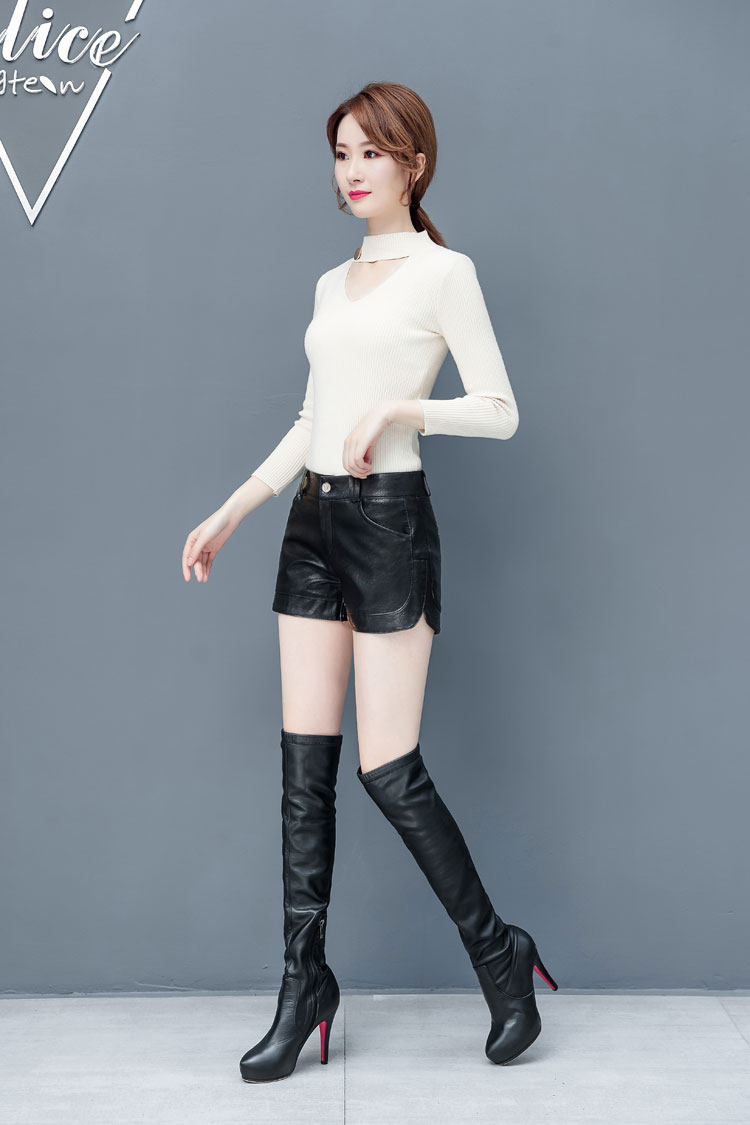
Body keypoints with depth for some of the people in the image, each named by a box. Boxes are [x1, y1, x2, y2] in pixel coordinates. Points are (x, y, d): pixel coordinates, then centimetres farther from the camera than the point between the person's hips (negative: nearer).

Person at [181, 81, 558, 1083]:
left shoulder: (443, 272, -1)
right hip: (312, 522, 7)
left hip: (389, 521, -6)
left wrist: (397, 409, -18)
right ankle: (305, 984, 15)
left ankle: (499, 955, 15)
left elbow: (499, 412, -5)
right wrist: (231, 513, 15)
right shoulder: (332, 284, 18)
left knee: (390, 769, -6)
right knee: (304, 765, 4)